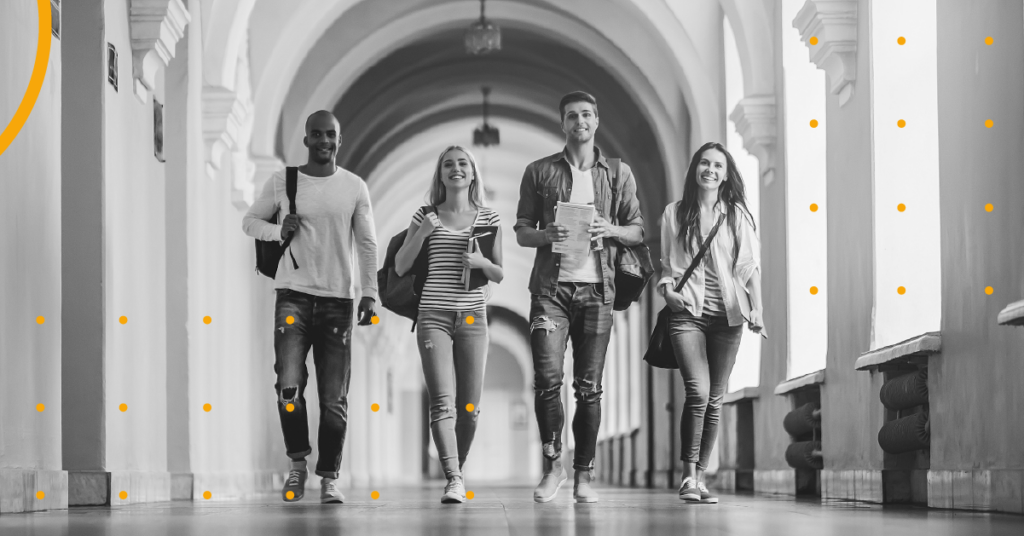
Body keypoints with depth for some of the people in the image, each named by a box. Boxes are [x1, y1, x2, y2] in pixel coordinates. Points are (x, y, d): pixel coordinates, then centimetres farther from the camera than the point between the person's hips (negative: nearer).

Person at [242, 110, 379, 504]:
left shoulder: (355, 187, 5)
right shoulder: (282, 182, 4)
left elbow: (367, 244, 7)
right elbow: (250, 220, 12)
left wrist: (370, 293, -2)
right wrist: (279, 230, -9)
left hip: (338, 300, 1)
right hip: (293, 296, -1)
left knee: (334, 398, 1)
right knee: (289, 385, -15)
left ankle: (329, 477, 11)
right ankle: (298, 463, 5)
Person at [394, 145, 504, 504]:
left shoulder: (488, 219, 9)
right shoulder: (426, 216, 7)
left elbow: (499, 275, 13)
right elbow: (400, 268, 5)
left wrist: (483, 263, -9)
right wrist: (421, 233, -9)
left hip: (473, 317, 2)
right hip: (434, 316, -1)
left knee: (469, 407, 2)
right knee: (443, 402, -14)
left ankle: (457, 472, 20)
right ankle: (454, 480, -21)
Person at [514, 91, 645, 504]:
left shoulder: (619, 174, 12)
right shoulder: (540, 172, 9)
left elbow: (638, 231, 12)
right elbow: (521, 232, 9)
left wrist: (611, 230, -9)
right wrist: (547, 234, -12)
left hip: (597, 288, 1)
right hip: (550, 287, -1)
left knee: (589, 387, 0)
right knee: (547, 380, -11)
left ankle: (584, 476, 5)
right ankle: (553, 465, 3)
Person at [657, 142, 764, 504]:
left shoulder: (737, 215, 9)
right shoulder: (675, 214, 10)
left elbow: (750, 266, 5)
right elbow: (664, 263, 14)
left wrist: (757, 310, -5)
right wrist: (667, 290, -5)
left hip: (727, 315, 2)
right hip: (687, 312, -2)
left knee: (714, 399, 3)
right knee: (698, 392, -17)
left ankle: (700, 477, 10)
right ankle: (689, 475, -12)